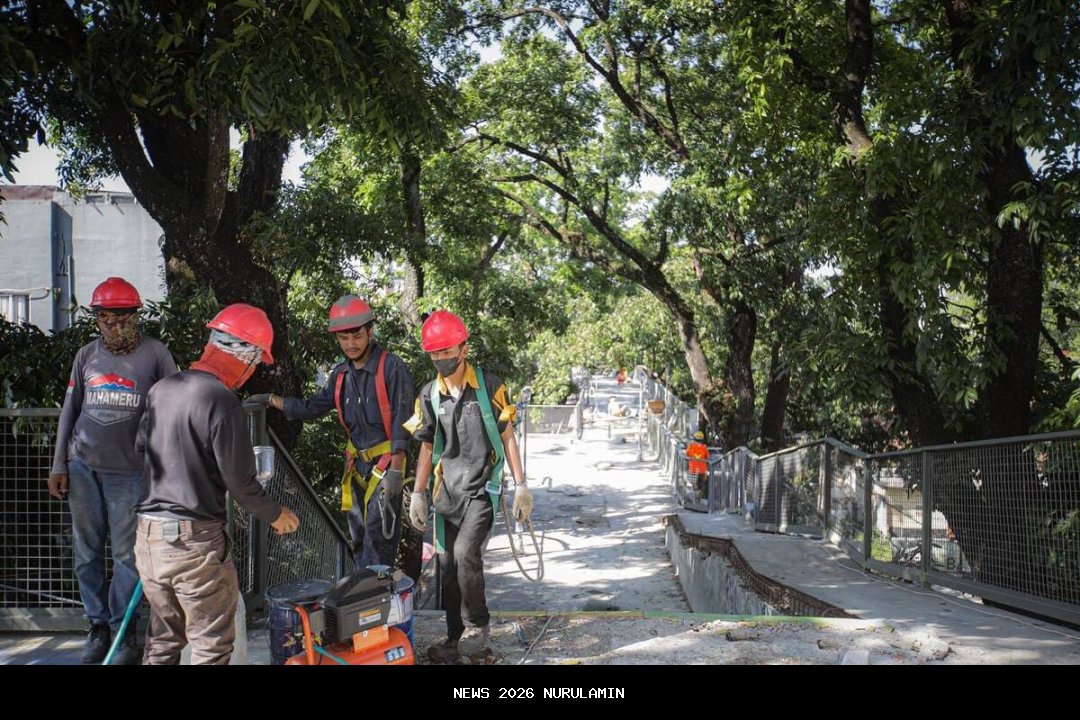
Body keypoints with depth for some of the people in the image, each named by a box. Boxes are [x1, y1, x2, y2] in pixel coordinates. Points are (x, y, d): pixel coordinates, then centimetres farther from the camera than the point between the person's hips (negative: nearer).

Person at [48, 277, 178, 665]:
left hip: (129, 470, -3)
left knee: (126, 555, 0)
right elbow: (69, 411, 12)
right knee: (87, 552, 9)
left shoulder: (155, 354, -3)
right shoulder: (87, 355, 7)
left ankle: (122, 631, 13)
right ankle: (98, 625, 22)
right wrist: (58, 466, 9)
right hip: (82, 467, 4)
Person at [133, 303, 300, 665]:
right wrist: (274, 514, 2)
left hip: (149, 533, 8)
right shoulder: (221, 401, -18)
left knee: (164, 640, 19)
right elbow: (240, 479, -15)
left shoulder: (161, 389, 6)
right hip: (194, 540, -8)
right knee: (211, 643, 4)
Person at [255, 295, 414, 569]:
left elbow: (402, 420, -16)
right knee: (358, 536, 11)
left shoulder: (392, 367, -12)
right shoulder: (340, 375, 9)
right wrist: (272, 400, 10)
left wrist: (396, 469, -22)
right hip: (356, 462, 7)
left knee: (378, 533, -13)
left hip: (385, 461, -7)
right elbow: (313, 408, 20)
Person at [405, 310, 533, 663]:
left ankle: (478, 625, 0)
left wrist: (521, 486, -4)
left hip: (481, 488, -4)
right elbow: (427, 447, 12)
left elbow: (508, 438, -1)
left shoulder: (489, 386, -6)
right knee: (447, 564, 7)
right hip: (446, 491, 4)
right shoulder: (429, 395, 4)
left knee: (466, 552, -20)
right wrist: (418, 494, 8)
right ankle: (456, 637, 20)